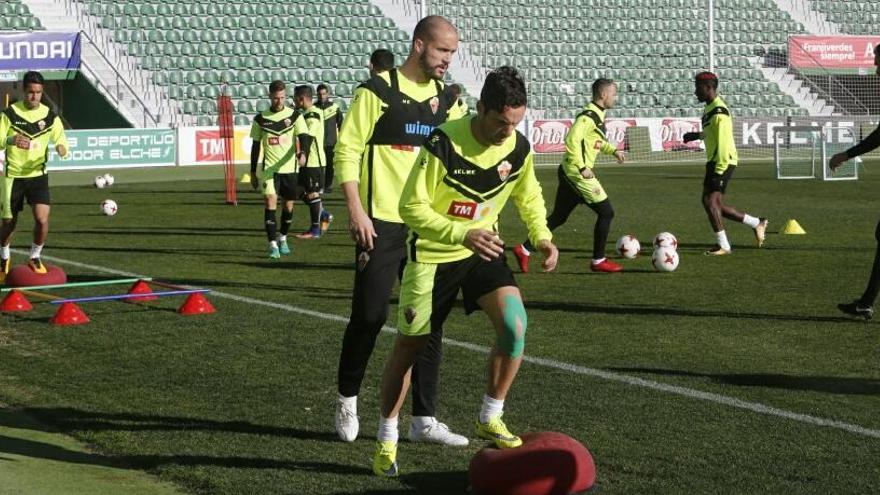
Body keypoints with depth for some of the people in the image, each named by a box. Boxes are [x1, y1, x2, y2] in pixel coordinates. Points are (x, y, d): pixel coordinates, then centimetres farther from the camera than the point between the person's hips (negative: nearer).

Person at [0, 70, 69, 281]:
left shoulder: (50, 116, -1)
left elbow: (61, 142, -2)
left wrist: (61, 149, -28)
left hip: (38, 175, 1)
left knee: (42, 219, -16)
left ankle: (35, 257, 9)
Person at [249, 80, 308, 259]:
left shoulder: (294, 115, 0)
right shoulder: (260, 119, 3)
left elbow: (303, 137, -10)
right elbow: (255, 147, 9)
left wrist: (302, 153, -32)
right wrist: (253, 173, 9)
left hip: (289, 167, 1)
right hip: (269, 168, -1)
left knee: (288, 205, 9)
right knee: (270, 201, -15)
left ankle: (282, 238, 34)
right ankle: (273, 245, -14)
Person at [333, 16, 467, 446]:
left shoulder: (446, 100, 11)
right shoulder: (377, 92, -5)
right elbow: (347, 150, -7)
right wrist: (355, 209, -15)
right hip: (382, 224, -5)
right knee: (369, 315, -3)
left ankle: (424, 419, 11)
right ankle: (347, 402, 18)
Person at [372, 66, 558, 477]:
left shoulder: (519, 147, -9)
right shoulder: (443, 143, -25)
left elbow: (528, 196, 11)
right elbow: (412, 207, -22)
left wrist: (542, 236, -7)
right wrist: (462, 234, -35)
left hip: (483, 251, 3)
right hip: (432, 255, -3)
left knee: (514, 323, -20)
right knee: (409, 346, 7)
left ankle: (490, 420, 0)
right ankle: (386, 438, 26)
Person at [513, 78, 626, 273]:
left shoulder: (597, 115, 14)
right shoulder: (589, 117, -17)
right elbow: (572, 140, -28)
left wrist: (613, 150, 19)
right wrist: (582, 167, -27)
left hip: (570, 174, 10)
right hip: (577, 174, -10)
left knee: (559, 217, 13)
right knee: (606, 212, -2)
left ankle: (524, 250, 14)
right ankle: (598, 260, 7)